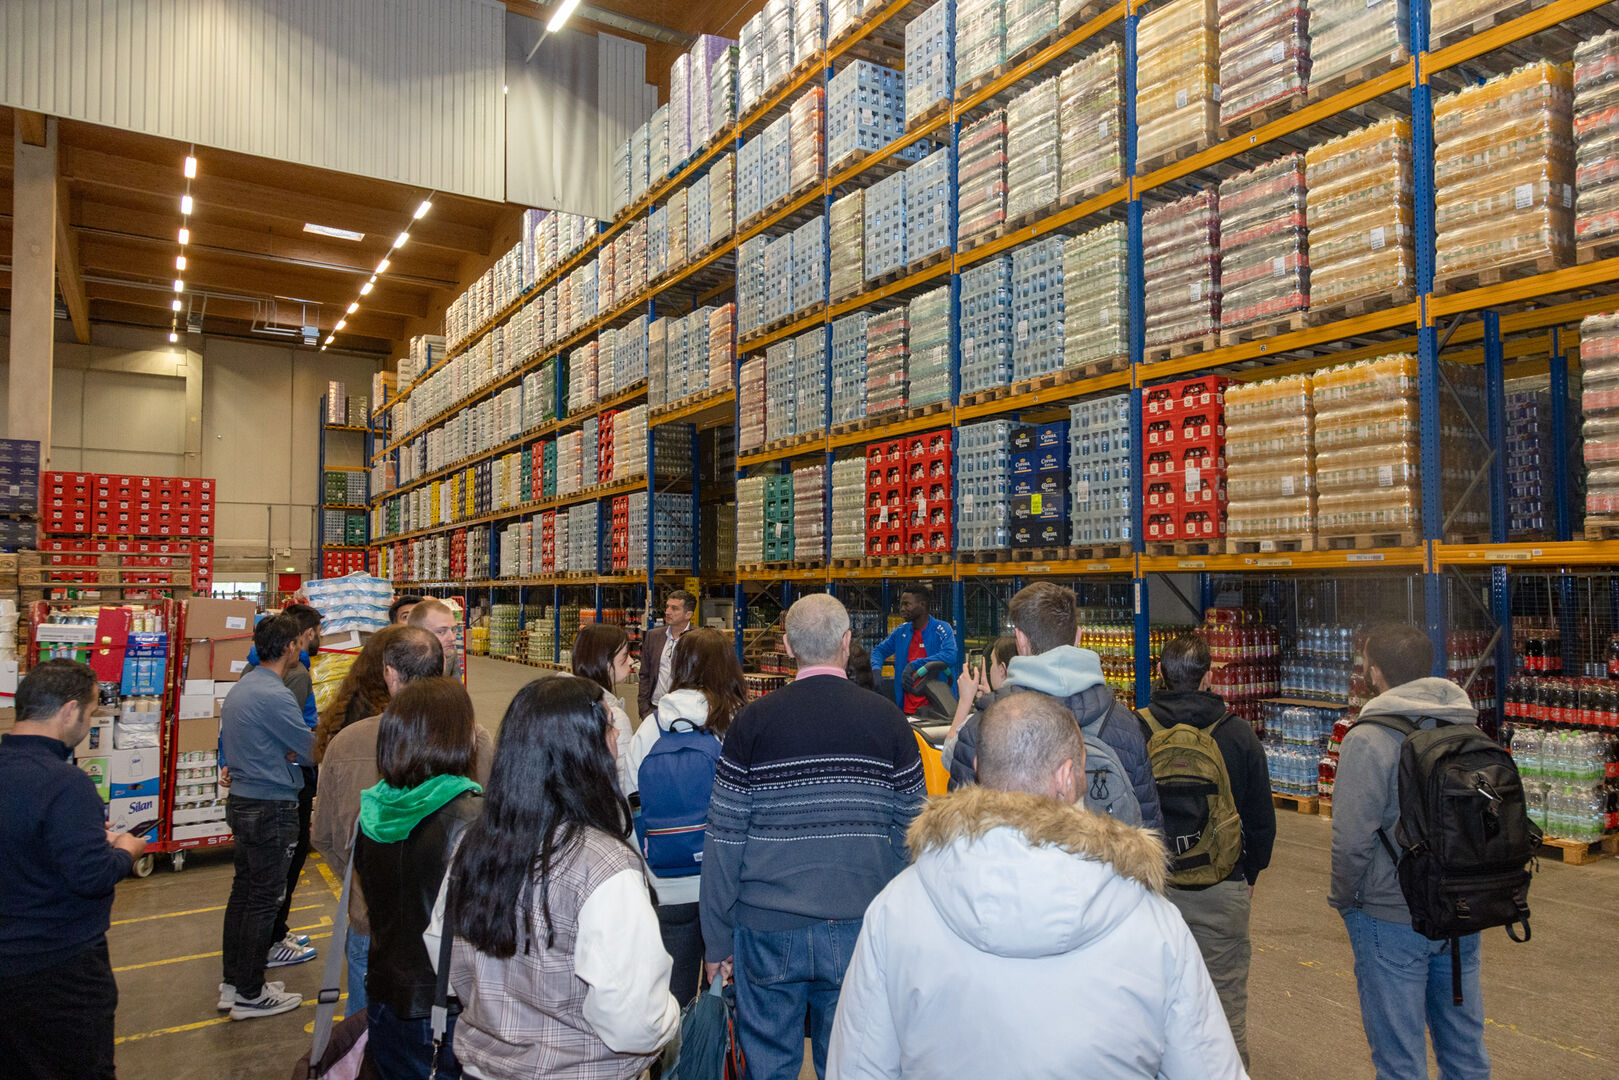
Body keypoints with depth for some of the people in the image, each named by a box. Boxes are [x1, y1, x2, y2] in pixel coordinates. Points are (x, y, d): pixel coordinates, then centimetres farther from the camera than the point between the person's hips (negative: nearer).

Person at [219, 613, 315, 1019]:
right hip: (271, 808, -10)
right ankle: (250, 995, 11)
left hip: (241, 802, 10)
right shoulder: (275, 695, -22)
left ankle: (232, 981, 29)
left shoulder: (239, 688, 9)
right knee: (264, 900, 1)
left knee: (243, 891, 18)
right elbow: (312, 751, -19)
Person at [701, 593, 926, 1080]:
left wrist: (717, 939, 6)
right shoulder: (886, 720, -3)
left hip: (767, 931, 0)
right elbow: (911, 831, 1)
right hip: (859, 928, 1)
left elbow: (724, 836, -3)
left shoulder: (753, 721, -6)